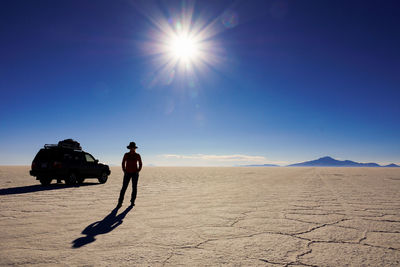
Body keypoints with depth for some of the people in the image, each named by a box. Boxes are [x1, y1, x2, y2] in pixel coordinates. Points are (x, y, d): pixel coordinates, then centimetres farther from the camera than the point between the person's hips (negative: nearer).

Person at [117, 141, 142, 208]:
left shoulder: (137, 155, -1)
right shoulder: (126, 155, -1)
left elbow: (140, 164, 6)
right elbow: (123, 163, 8)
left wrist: (138, 171, -3)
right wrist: (124, 171, -1)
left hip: (135, 173, 0)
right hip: (127, 173, 0)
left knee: (134, 188, 2)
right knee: (124, 188, -7)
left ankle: (132, 202, 15)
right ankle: (120, 203, -4)